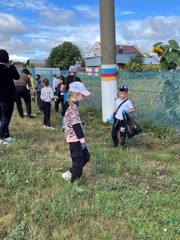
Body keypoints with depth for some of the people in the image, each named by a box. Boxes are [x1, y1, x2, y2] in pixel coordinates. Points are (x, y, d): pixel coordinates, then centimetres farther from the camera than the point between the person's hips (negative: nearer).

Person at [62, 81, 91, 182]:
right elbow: (76, 125, -22)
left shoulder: (72, 106, 12)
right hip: (75, 138, -10)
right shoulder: (73, 108, -19)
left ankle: (70, 174, 25)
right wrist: (82, 139, -19)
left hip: (76, 138, 10)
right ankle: (73, 181, 13)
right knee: (78, 160, -1)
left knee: (86, 157, 16)